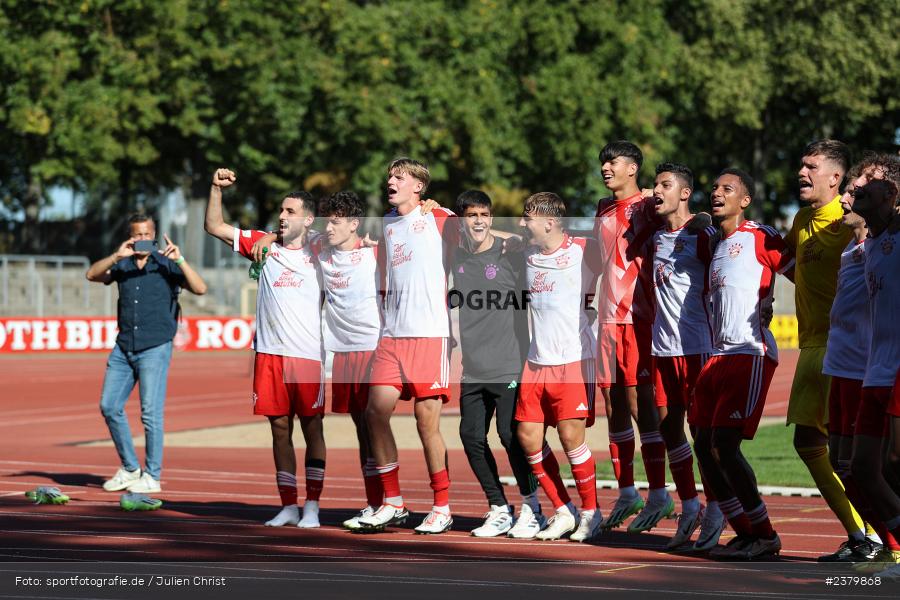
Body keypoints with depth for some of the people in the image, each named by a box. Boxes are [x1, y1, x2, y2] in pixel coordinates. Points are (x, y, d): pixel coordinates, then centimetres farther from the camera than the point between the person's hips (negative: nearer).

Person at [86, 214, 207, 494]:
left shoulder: (166, 266, -1)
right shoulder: (122, 266, 10)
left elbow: (200, 288, -11)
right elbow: (92, 275, -6)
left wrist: (179, 260, -21)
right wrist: (117, 255, -18)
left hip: (155, 348, -5)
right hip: (124, 348, 5)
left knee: (151, 412, -8)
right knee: (109, 407, 5)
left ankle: (152, 476, 1)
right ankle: (130, 469, 19)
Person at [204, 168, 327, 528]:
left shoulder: (320, 254, 3)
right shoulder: (264, 245, 10)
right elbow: (215, 227, 12)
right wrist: (216, 189, 2)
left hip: (308, 353, -3)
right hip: (269, 352, 3)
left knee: (311, 428, 0)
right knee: (279, 428, 5)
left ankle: (312, 506, 5)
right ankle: (288, 506, 11)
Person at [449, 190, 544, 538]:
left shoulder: (510, 255, -2)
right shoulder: (455, 259, 9)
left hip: (509, 366, -5)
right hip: (472, 370, 5)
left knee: (511, 434, -9)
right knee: (471, 437, 2)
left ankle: (531, 509, 6)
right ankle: (499, 510, 14)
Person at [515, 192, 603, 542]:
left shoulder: (584, 250, -6)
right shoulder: (526, 253, 12)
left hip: (573, 359, -6)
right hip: (537, 361, 6)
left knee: (570, 436, -10)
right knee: (528, 436, 0)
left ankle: (590, 512, 8)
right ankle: (563, 512, 12)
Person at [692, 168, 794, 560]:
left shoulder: (759, 237, -3)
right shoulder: (713, 243, 19)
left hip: (751, 354, -8)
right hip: (717, 354, 8)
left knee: (725, 447, -14)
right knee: (704, 447, 4)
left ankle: (765, 535, -2)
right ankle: (746, 534, 14)